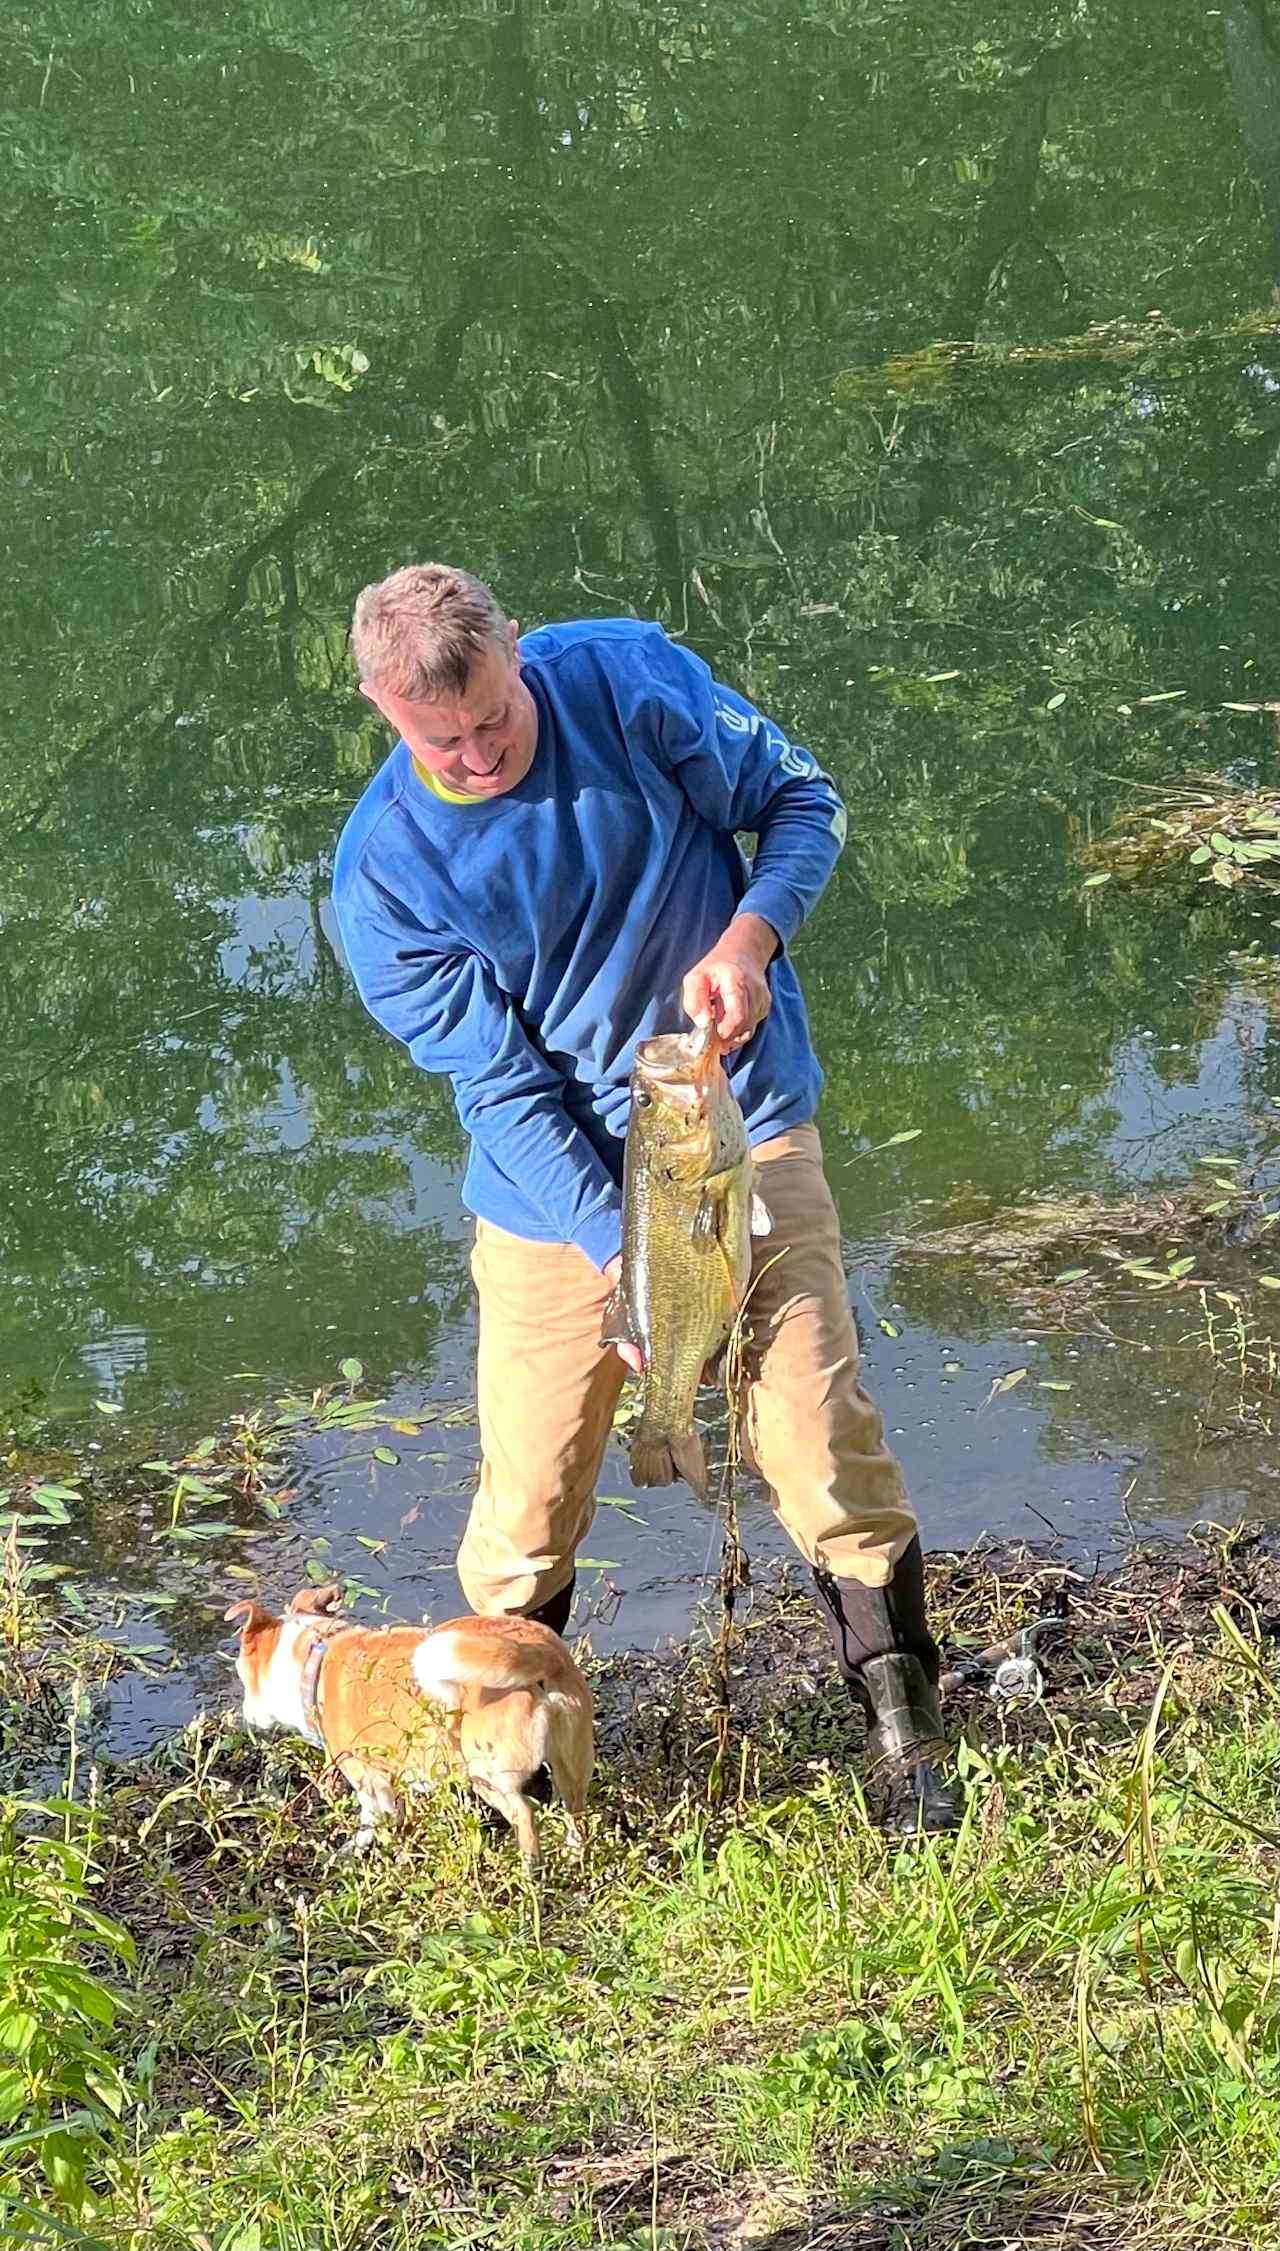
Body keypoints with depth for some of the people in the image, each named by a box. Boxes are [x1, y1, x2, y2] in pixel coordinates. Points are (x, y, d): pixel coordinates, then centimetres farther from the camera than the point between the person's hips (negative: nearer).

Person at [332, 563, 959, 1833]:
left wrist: (749, 937, -21)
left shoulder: (630, 680, -13)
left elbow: (800, 799, -1)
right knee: (530, 1494, 1)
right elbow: (503, 1086, -13)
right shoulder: (383, 874, -15)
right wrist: (619, 1251, -22)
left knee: (820, 1443, -1)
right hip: (554, 1183, 0)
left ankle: (906, 1737, 17)